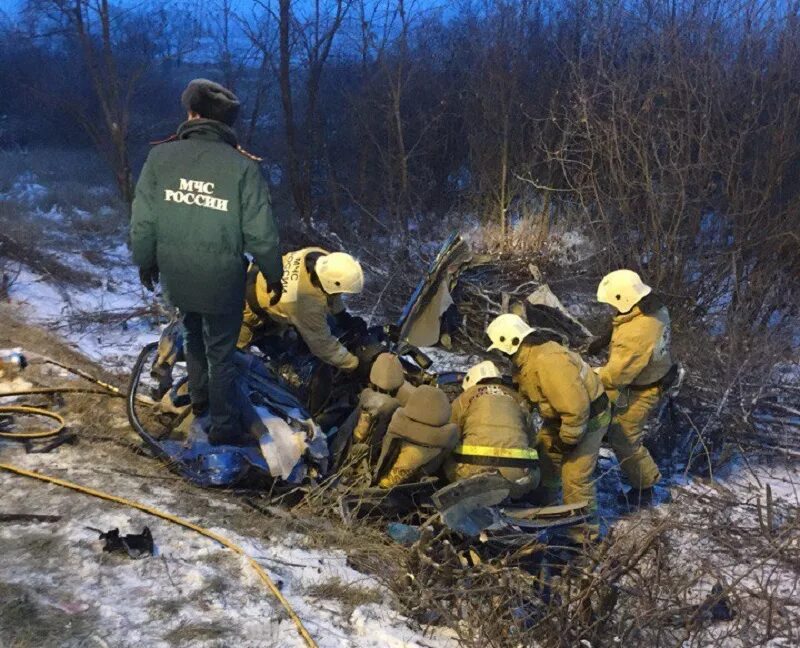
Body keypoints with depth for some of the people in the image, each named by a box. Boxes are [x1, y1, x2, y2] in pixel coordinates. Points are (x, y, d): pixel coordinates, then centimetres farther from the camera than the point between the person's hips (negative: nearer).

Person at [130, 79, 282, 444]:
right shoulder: (243, 167, -17)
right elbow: (261, 235, -15)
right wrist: (274, 275, 1)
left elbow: (142, 223, -6)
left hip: (176, 277, 3)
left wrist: (145, 261, 11)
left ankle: (199, 398, 48)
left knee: (194, 336, 29)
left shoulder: (161, 157, -11)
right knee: (221, 352, 13)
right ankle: (223, 426, 25)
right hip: (222, 281, -3)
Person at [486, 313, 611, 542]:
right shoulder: (525, 359, -2)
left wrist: (567, 439, -22)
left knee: (574, 476, -9)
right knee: (544, 461, 18)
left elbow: (576, 407, -35)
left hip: (588, 417, -10)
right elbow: (526, 394, 11)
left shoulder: (547, 361, -35)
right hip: (560, 416, 10)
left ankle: (586, 531, 9)